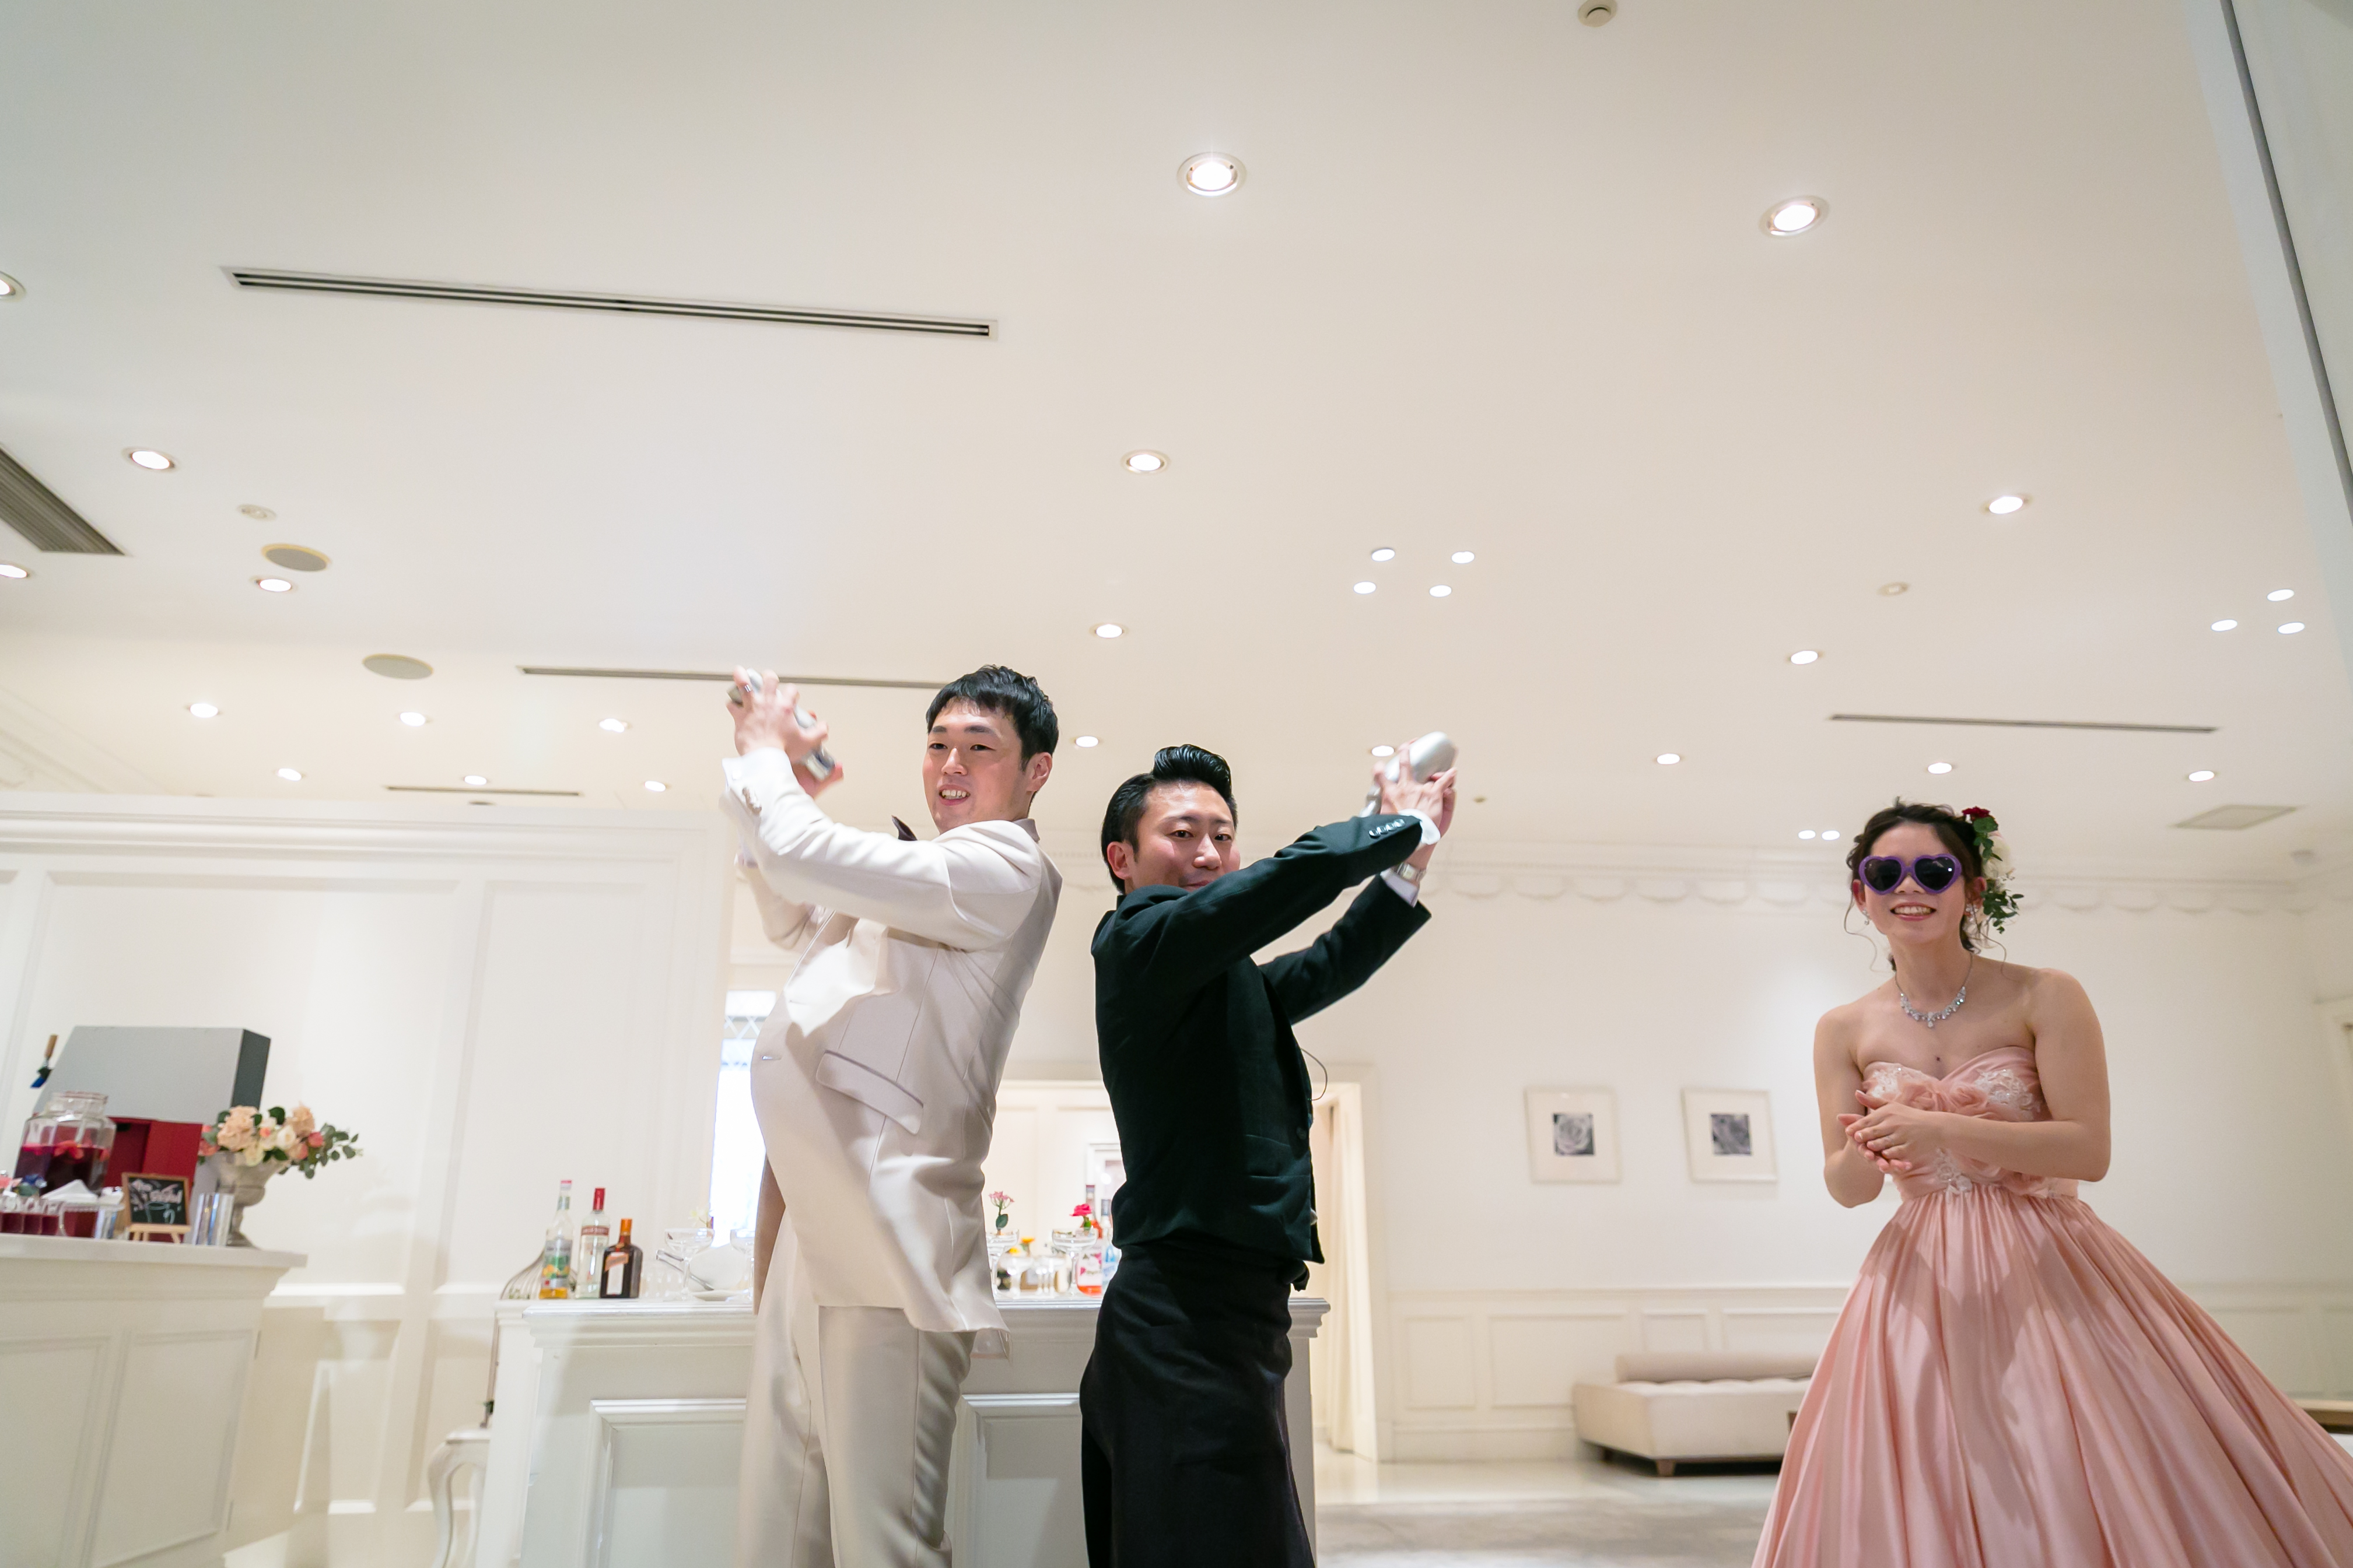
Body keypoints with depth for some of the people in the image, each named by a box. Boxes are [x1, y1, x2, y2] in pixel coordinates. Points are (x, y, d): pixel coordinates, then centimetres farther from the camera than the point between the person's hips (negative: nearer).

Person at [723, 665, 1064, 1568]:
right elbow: (793, 922, 36)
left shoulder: (1005, 868, -7)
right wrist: (785, 783, 21)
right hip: (816, 1230, 9)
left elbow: (804, 857, -16)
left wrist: (765, 753, 5)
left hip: (883, 1243, -9)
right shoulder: (926, 874, 23)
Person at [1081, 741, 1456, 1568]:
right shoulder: (1140, 936, -10)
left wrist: (1410, 858, 12)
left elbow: (1328, 967, 20)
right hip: (1196, 1321, -10)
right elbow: (1298, 875, -19)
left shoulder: (1220, 979, 19)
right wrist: (1401, 825, -3)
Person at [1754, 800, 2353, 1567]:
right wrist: (1863, 1155, -22)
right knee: (1926, 1498, 3)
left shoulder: (2043, 998, -7)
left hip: (2048, 1271, -2)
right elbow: (1843, 1187, 2)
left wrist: (1942, 1129, -24)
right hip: (1922, 1278, 2)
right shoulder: (1846, 1030, 0)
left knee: (2088, 1491, 0)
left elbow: (2089, 1149, -14)